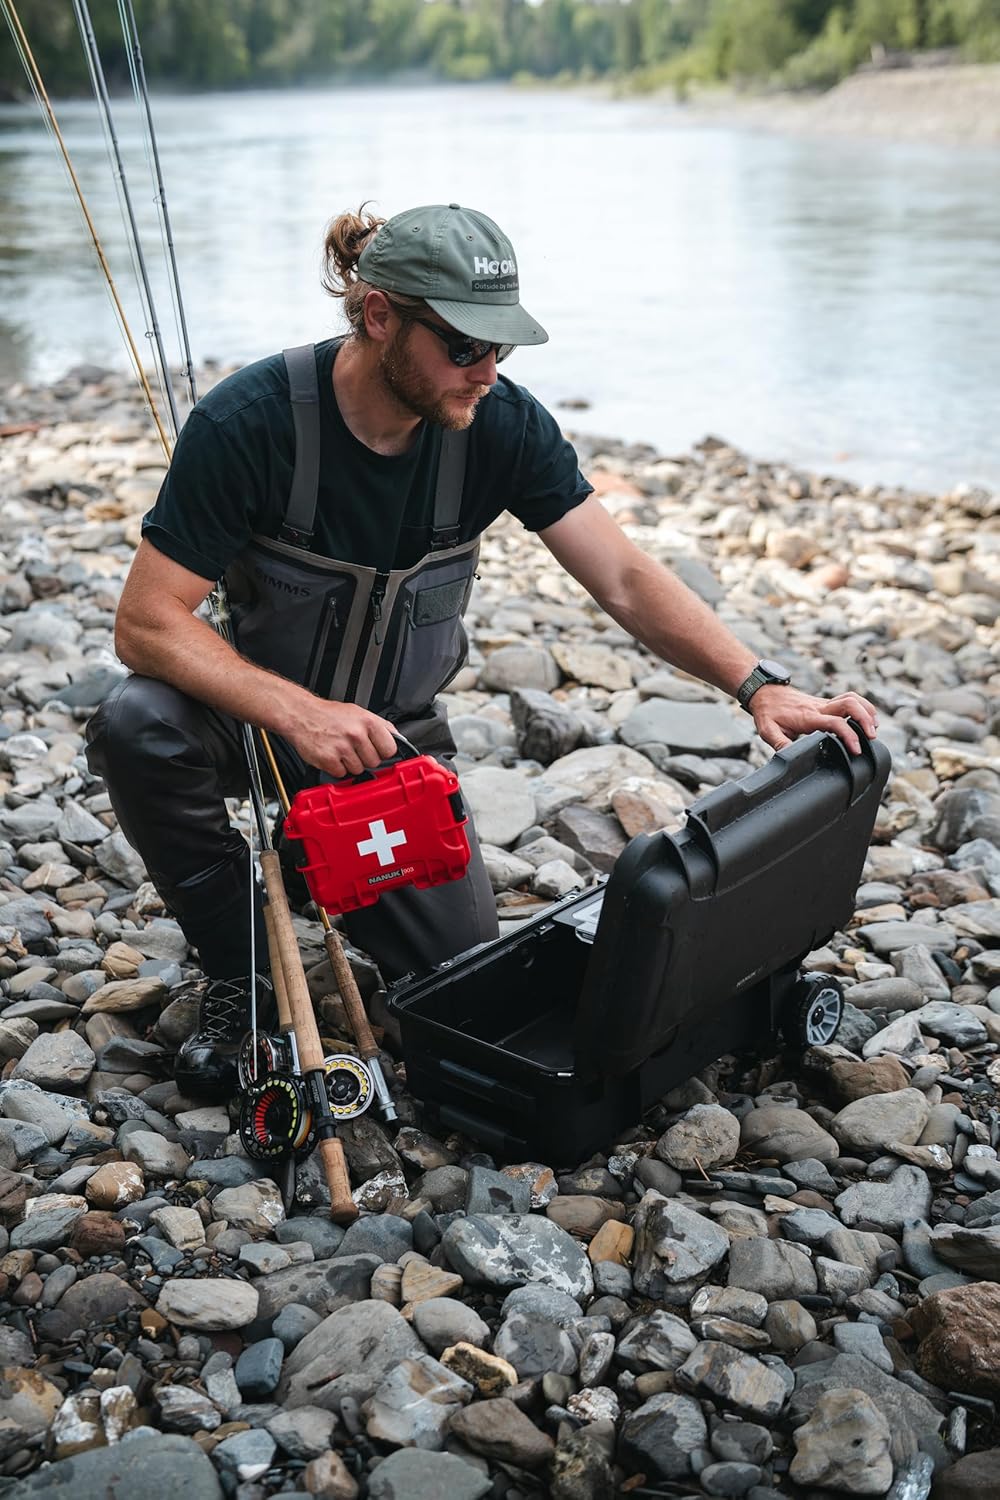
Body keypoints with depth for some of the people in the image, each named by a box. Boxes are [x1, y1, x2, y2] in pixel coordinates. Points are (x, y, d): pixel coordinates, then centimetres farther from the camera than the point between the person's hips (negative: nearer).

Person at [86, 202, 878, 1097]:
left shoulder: (503, 426, -16)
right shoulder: (250, 421, -26)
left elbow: (626, 579, -16)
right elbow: (147, 622, -25)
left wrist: (760, 686, -30)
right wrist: (297, 713, -40)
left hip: (395, 734, 2)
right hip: (255, 711, -2)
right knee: (137, 729, -35)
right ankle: (240, 969, -9)